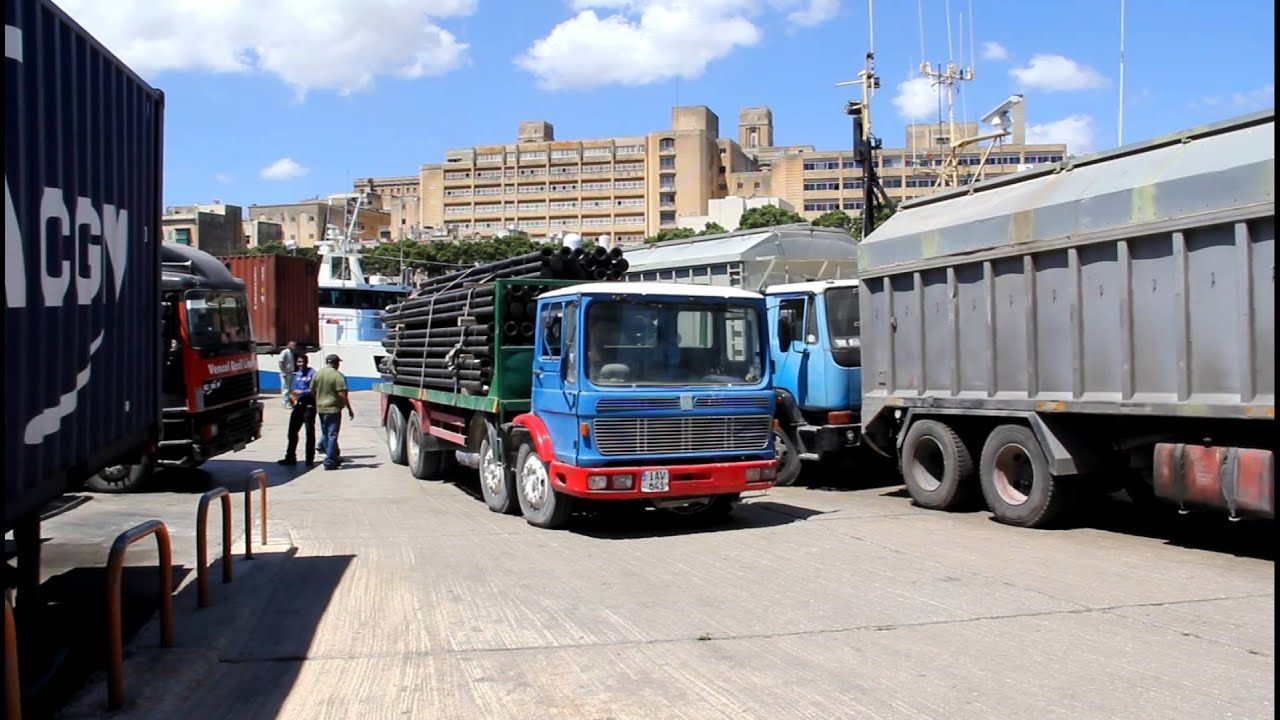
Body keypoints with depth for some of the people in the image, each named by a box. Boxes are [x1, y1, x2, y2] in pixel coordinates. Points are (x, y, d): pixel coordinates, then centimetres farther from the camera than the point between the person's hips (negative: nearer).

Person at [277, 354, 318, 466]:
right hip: (298, 405, 7)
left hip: (309, 406, -7)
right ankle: (290, 458, 19)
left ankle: (310, 459, 5)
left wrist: (301, 392, -20)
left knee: (310, 432, -2)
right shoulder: (297, 374, 14)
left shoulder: (312, 373, -8)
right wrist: (292, 395, 1)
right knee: (292, 431, 10)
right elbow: (293, 388, 20)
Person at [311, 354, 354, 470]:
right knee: (332, 435, -1)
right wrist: (349, 409, -11)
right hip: (333, 408, -6)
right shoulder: (338, 375, -13)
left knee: (325, 434, 17)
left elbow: (312, 391, 11)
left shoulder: (317, 374, 6)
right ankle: (329, 462, -2)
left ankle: (334, 457, 26)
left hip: (320, 408, 6)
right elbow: (342, 395, -18)